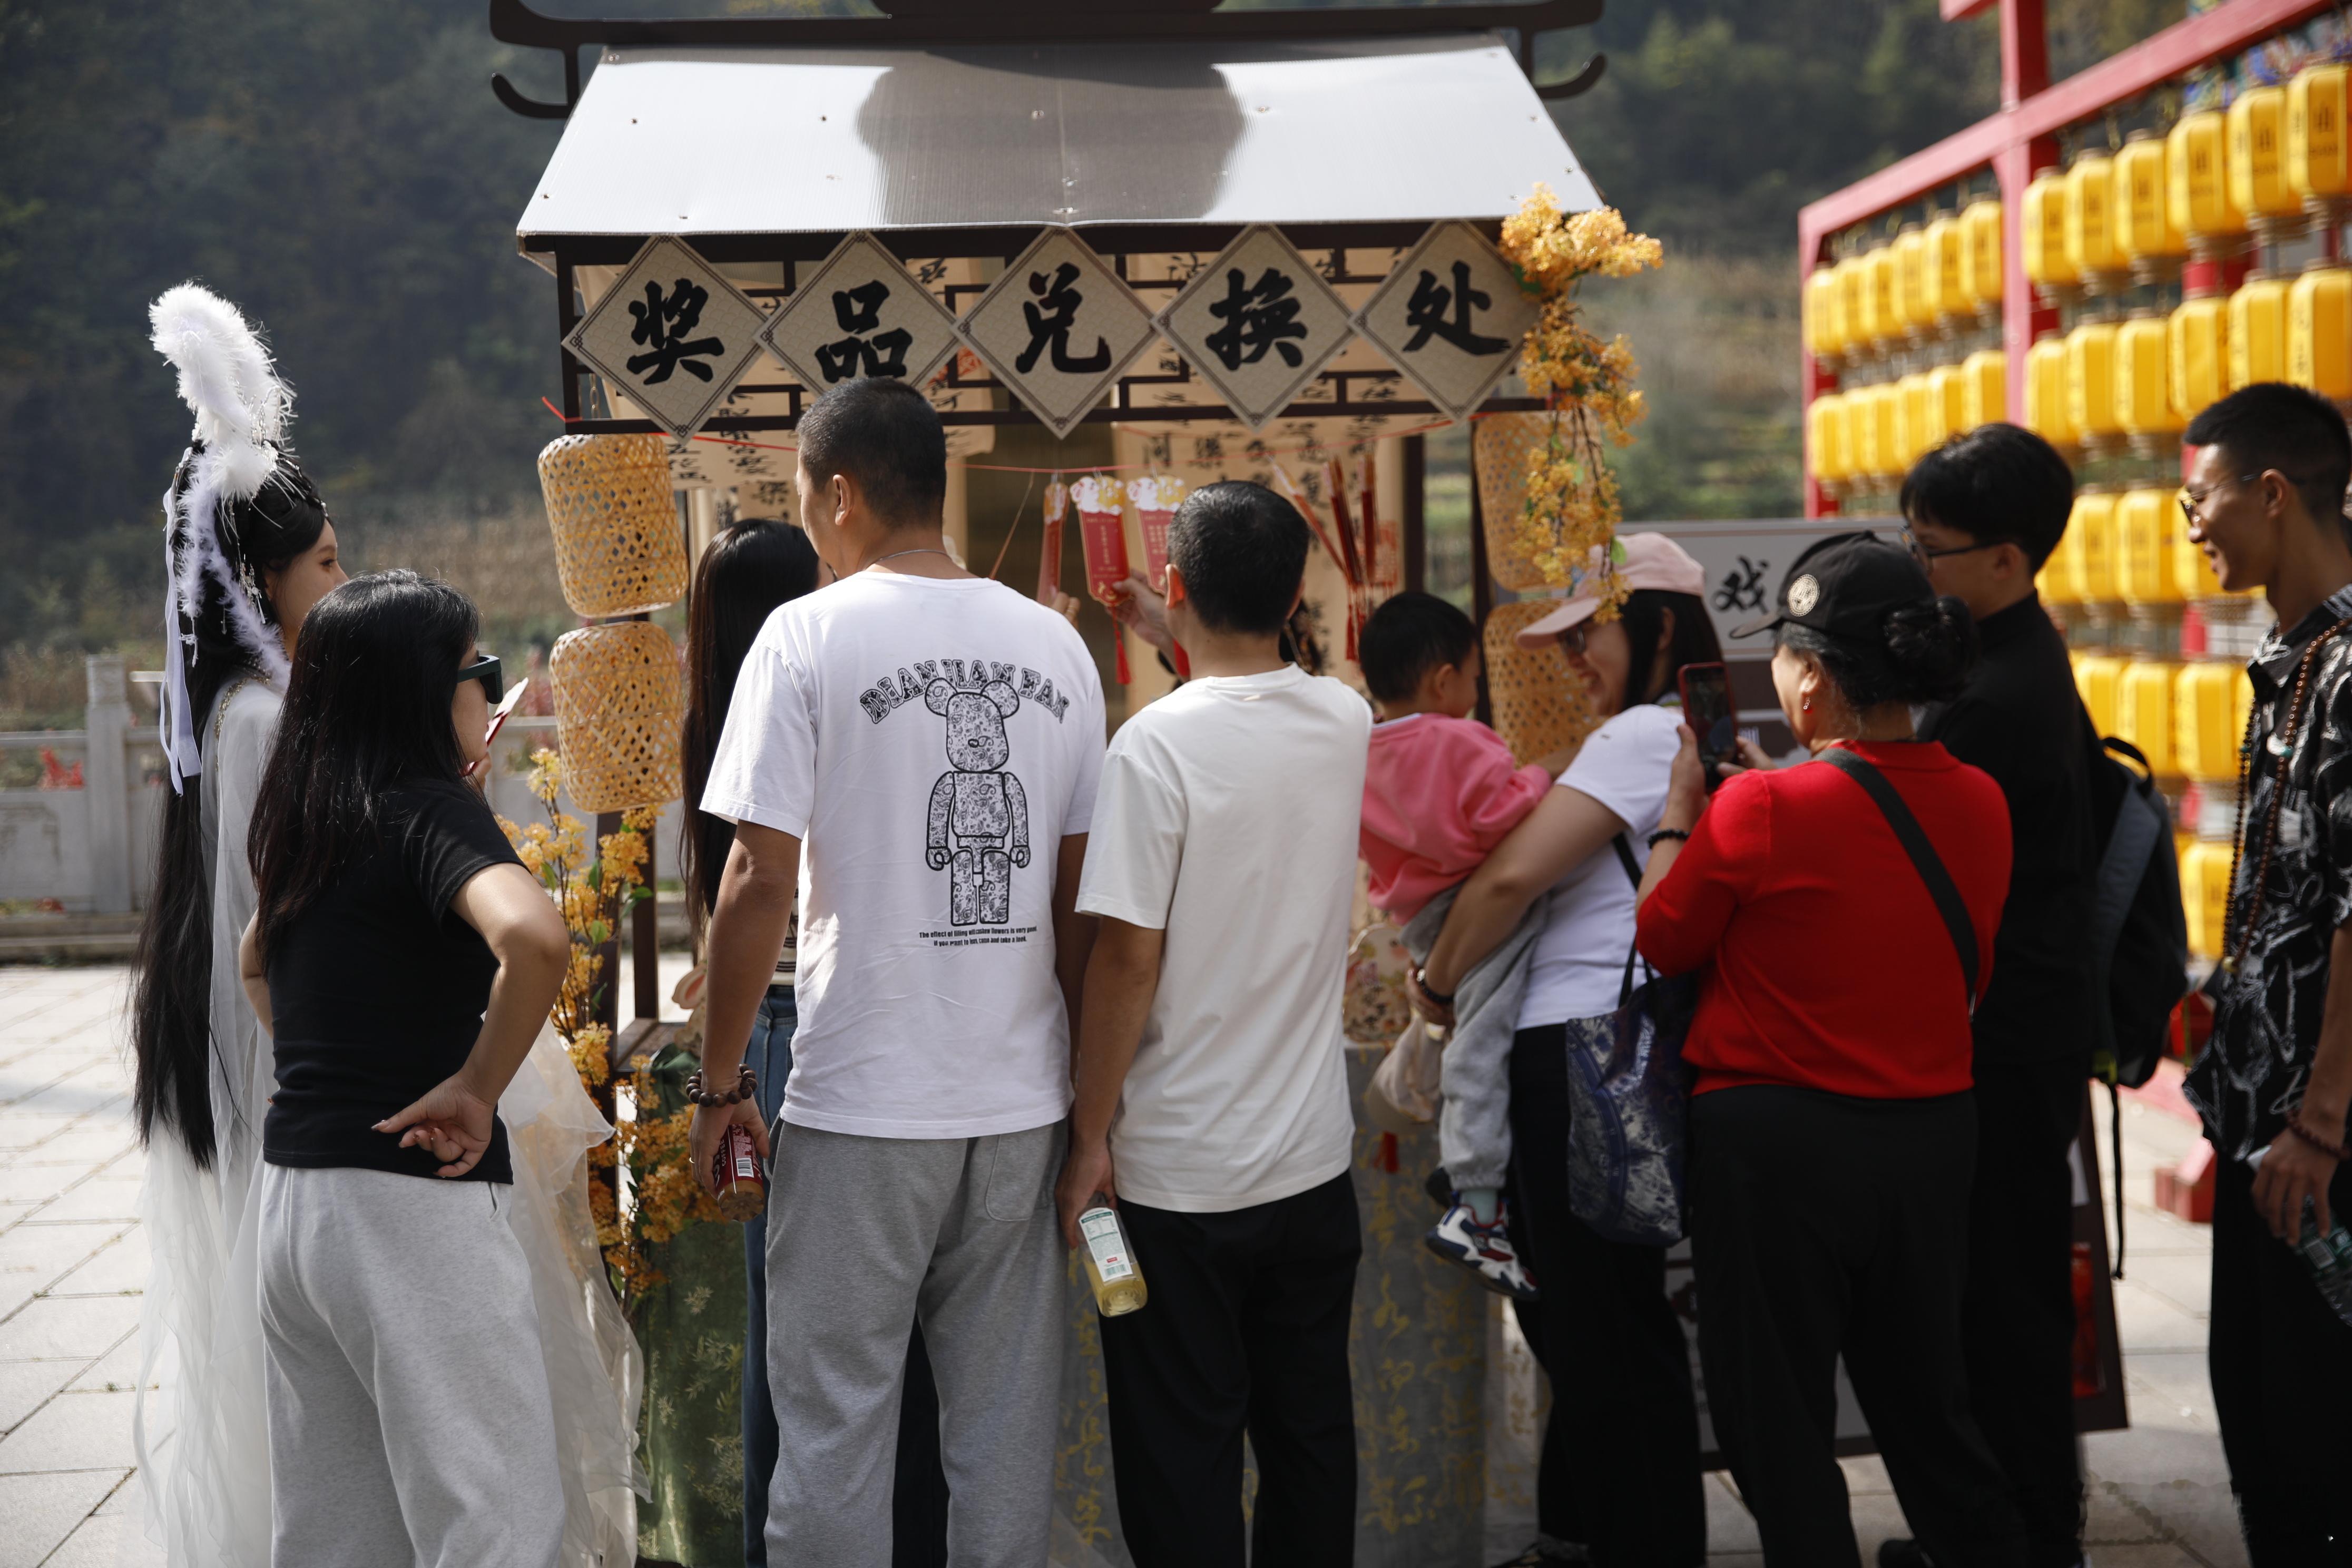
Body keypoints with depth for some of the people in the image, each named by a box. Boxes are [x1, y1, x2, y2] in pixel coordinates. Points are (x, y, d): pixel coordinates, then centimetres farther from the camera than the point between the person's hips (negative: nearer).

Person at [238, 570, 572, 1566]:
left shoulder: (304, 817, 12)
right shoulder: (429, 808, -13)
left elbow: (256, 964, 32)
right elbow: (533, 936, -33)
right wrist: (475, 1089, -19)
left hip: (291, 1188, 9)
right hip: (414, 1201, -8)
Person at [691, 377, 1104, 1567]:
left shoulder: (810, 635, -8)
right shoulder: (1053, 643, 6)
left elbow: (758, 887, -12)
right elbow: (1081, 897, 7)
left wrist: (719, 1083, -2)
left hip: (860, 1109, -4)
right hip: (1022, 1103, 5)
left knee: (834, 1425, 5)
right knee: (1006, 1424, 12)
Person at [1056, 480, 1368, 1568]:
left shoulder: (1158, 745, -16)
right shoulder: (1346, 724, 1)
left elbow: (1126, 957, -17)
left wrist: (1090, 1134, -9)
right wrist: (1183, 633, 35)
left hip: (1178, 1175, -5)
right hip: (1315, 1160, 5)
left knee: (1184, 1458, 4)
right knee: (1310, 1438, 16)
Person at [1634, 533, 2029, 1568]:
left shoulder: (1762, 810, -19)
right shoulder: (1979, 803, -3)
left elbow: (1664, 940, -5)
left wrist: (1681, 810, 10)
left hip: (1777, 1142, -6)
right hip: (1932, 1134, 6)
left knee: (1777, 1419, 8)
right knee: (1926, 1402, 20)